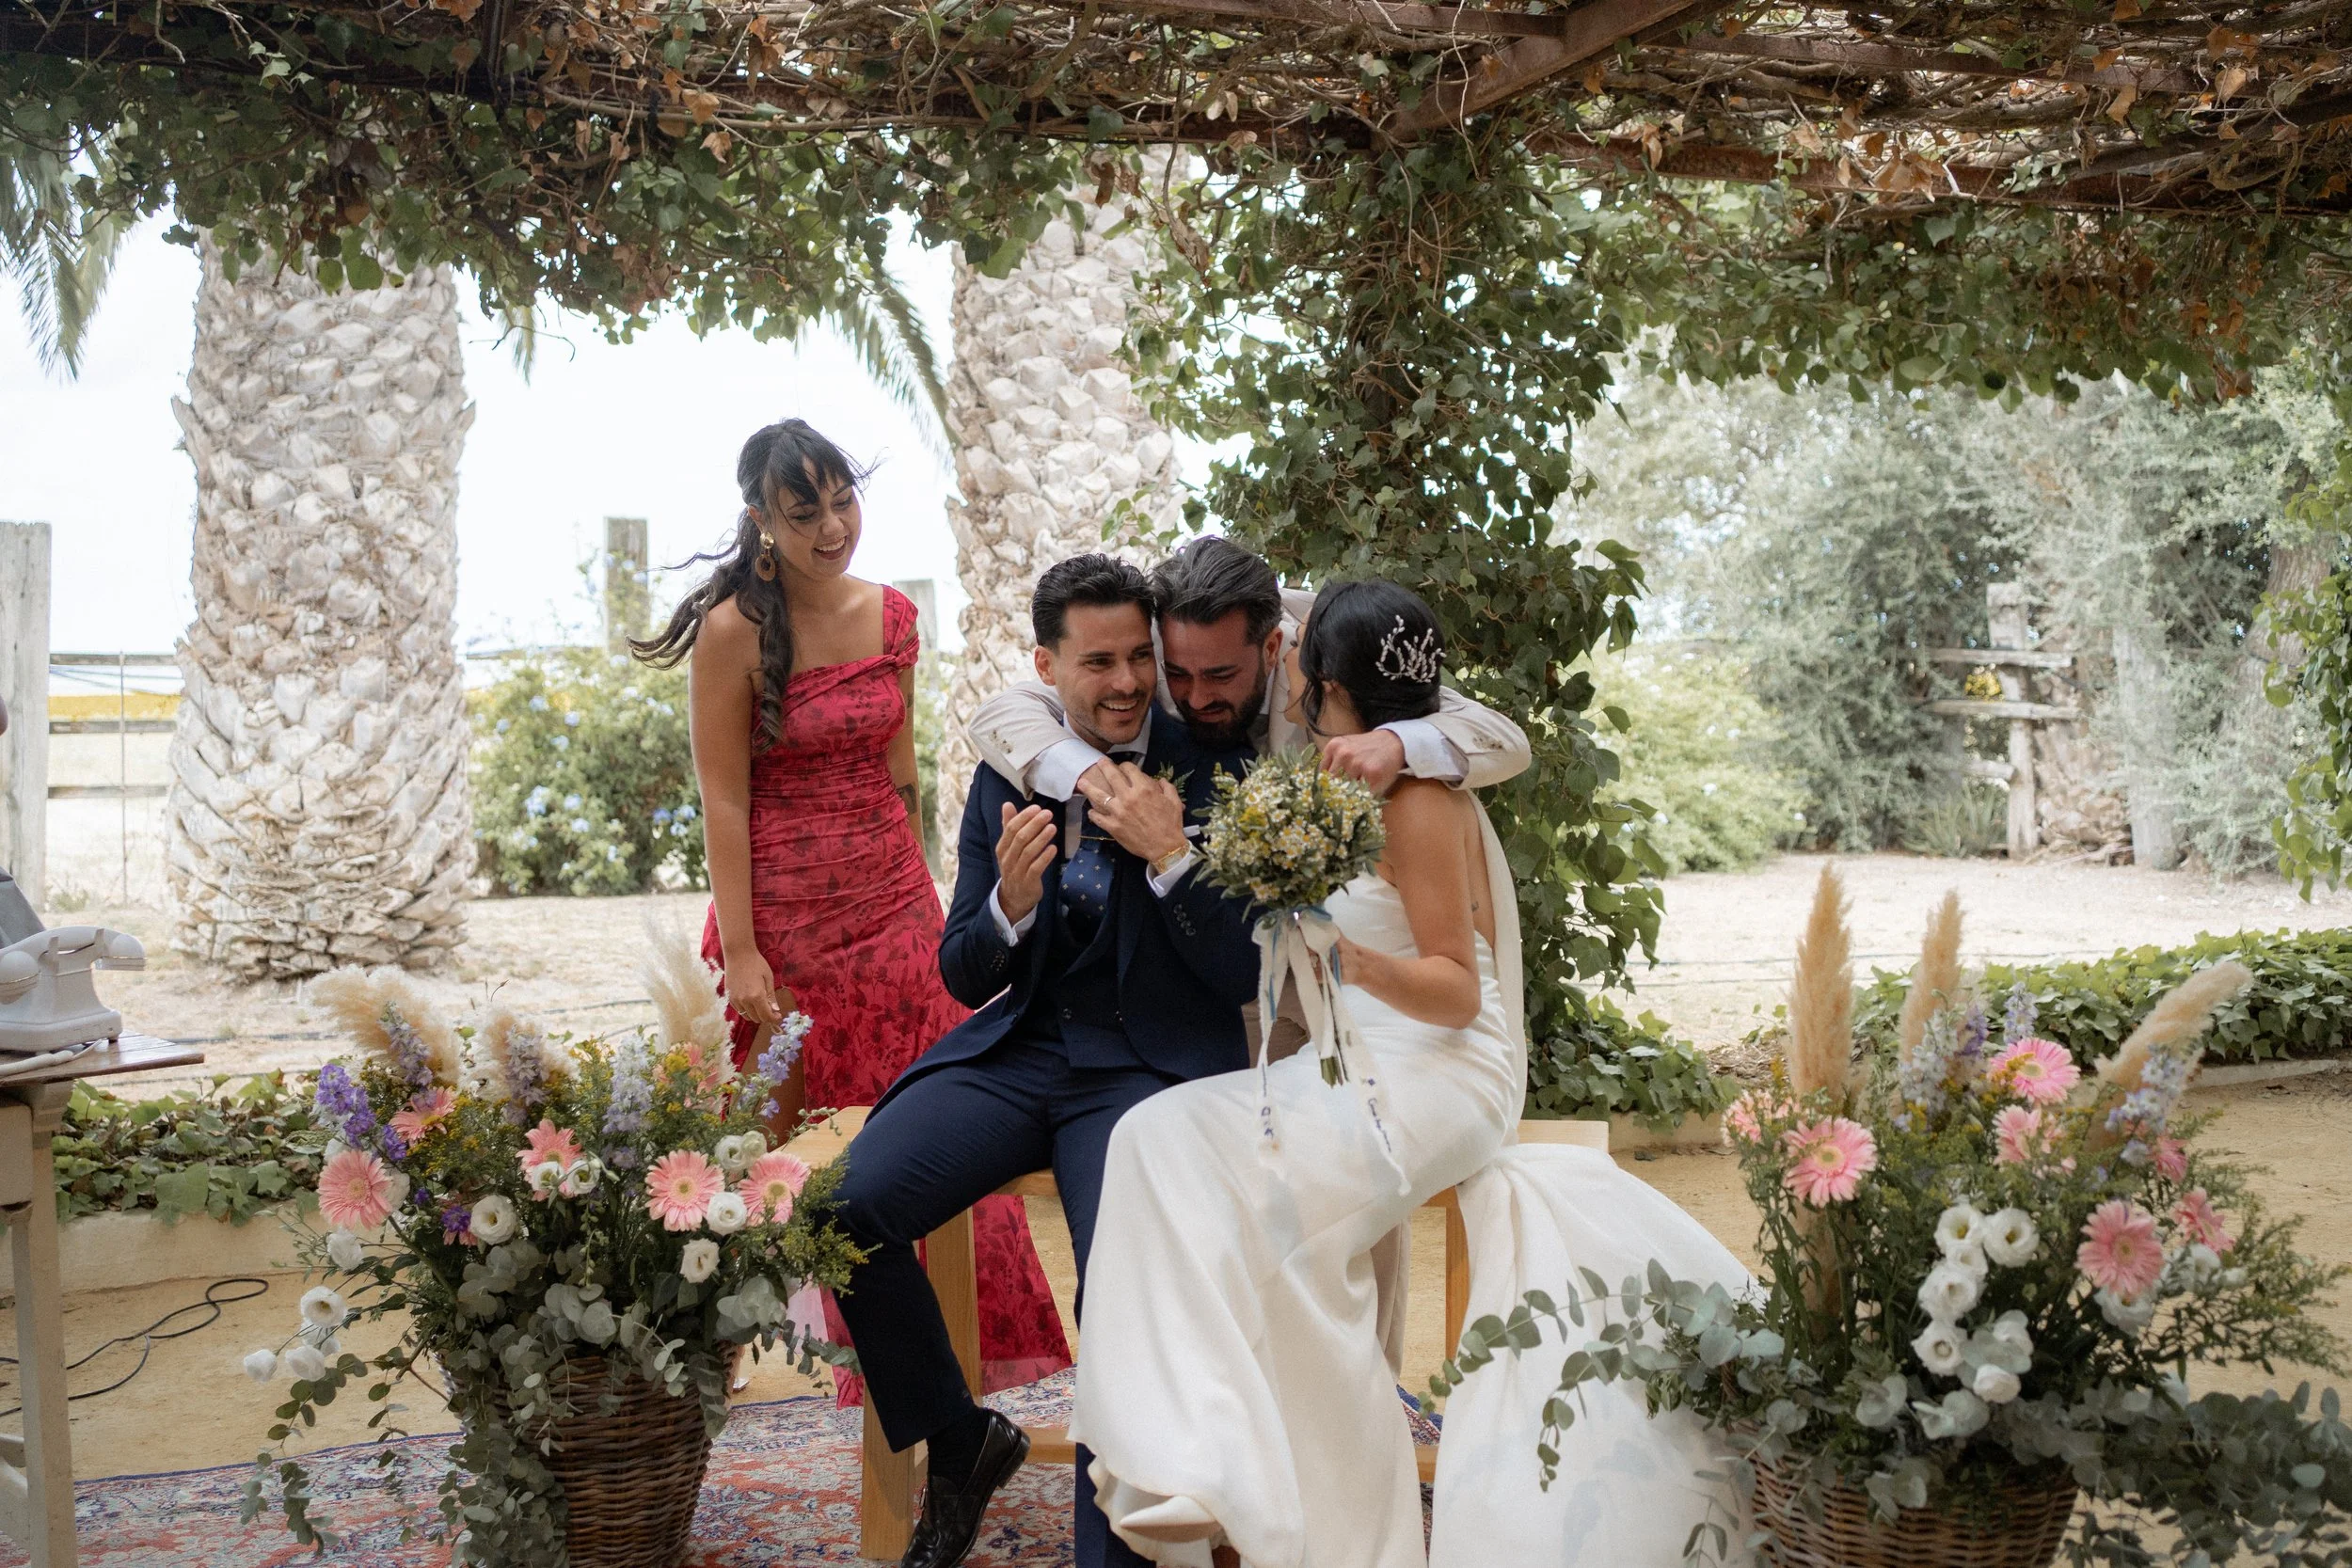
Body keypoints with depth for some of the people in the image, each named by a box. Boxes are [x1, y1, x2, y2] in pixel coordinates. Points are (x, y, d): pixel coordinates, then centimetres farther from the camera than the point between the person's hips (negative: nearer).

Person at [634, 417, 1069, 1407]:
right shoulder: (734, 628, -12)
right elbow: (722, 796, -13)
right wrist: (738, 950, -16)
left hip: (893, 902, 5)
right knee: (760, 1140, 5)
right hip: (780, 911, -5)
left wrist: (911, 890, 13)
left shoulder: (892, 616, 4)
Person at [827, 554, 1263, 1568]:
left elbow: (1243, 974, -5)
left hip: (1155, 1066, -4)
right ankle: (961, 1441, 6)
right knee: (846, 1208, -19)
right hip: (1018, 1054, 4)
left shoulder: (1216, 775, -2)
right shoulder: (1005, 779, 9)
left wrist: (1171, 856, -19)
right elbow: (965, 978, 10)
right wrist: (1010, 904, -13)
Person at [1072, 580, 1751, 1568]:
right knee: (1159, 1139, -15)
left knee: (1242, 1194, -29)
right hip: (1355, 1064, 8)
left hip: (1436, 1069, -8)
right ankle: (1210, 1472, -18)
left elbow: (1458, 992, -10)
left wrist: (1363, 965, -29)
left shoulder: (1419, 800, -12)